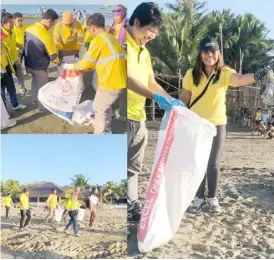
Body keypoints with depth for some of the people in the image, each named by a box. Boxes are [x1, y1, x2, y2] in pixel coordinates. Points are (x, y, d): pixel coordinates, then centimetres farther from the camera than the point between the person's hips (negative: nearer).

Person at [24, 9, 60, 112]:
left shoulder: (29, 29, -9)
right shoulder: (46, 35, -31)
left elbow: (26, 45, 6)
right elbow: (52, 55, -19)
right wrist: (58, 61, 3)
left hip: (28, 64, 7)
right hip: (39, 67, -7)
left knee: (35, 81, 30)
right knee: (42, 86, 15)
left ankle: (34, 99, 50)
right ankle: (43, 106, 32)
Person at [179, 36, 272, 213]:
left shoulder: (225, 73, -9)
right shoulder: (192, 74, -4)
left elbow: (240, 79, -30)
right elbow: (184, 97, 5)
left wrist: (256, 76, -51)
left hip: (217, 124, -1)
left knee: (213, 163, 5)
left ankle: (213, 198, 20)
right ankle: (199, 198, 18)